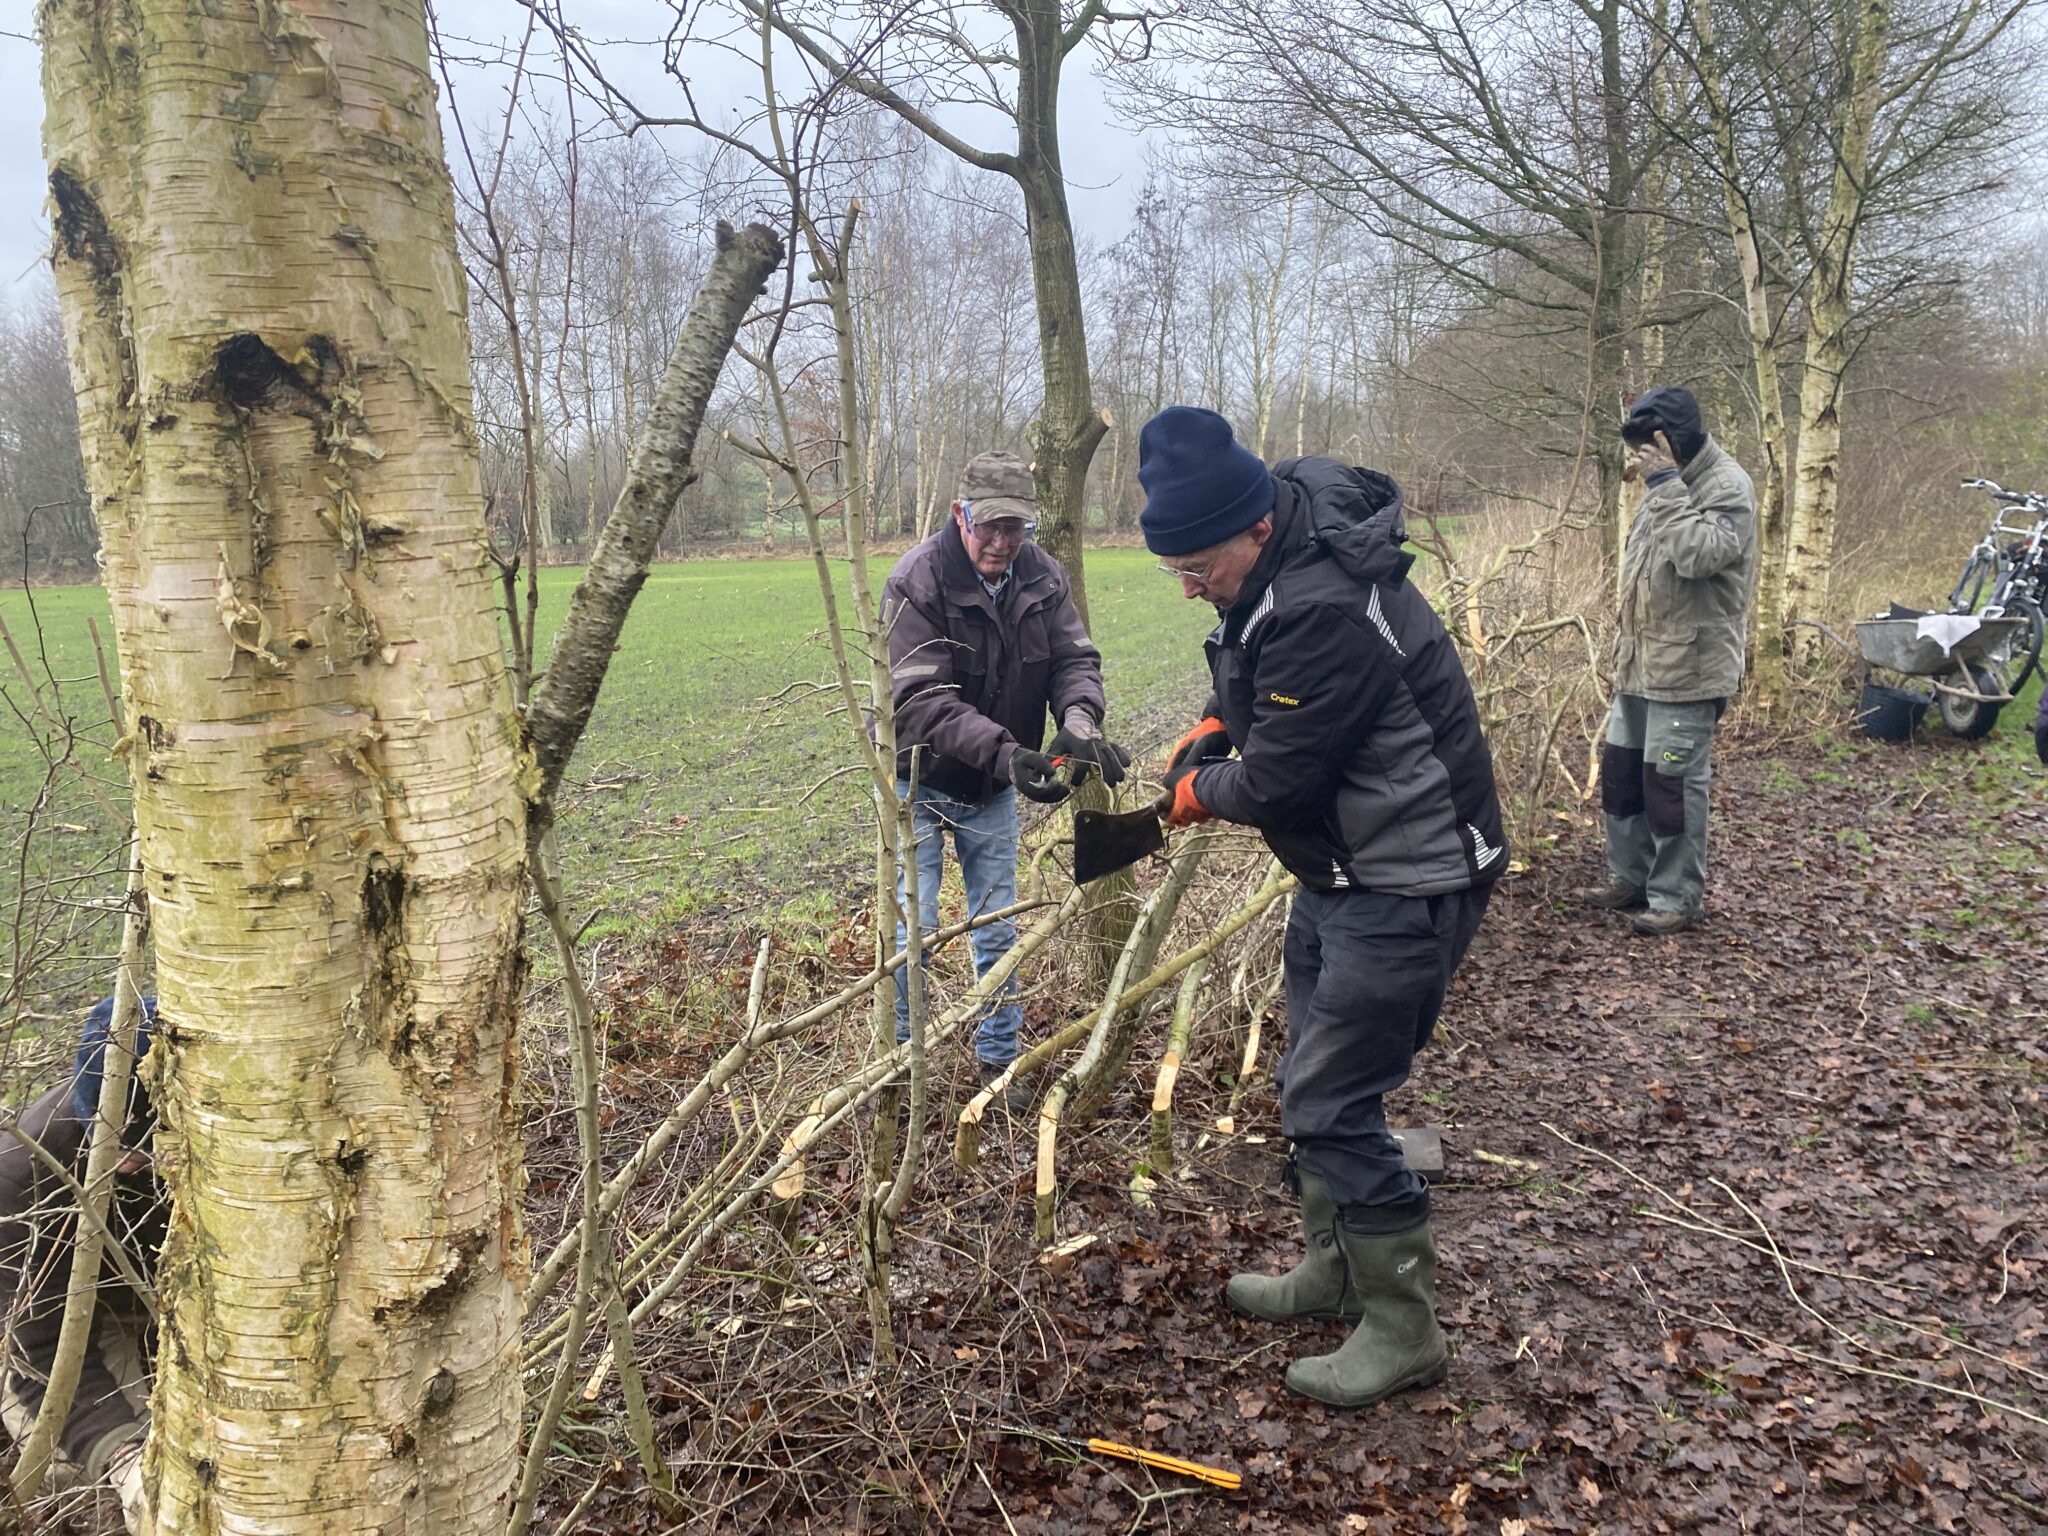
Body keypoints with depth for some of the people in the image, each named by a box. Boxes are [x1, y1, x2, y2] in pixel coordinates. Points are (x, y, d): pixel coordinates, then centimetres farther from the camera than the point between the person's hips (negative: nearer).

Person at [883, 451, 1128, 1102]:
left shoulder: (1043, 576, -8)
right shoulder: (917, 581, -24)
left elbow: (1074, 659, -11)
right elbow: (923, 700, -31)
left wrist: (1078, 721, -34)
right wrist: (1006, 752, -44)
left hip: (994, 787, 4)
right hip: (921, 780, -4)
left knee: (998, 930, 11)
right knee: (913, 929, -3)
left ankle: (998, 1059, 27)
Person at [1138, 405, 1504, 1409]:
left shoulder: (1321, 611, -31)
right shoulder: (1281, 552, 1)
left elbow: (1271, 782, -24)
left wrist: (1197, 785, -3)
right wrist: (1210, 729, 5)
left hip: (1406, 887, -10)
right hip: (1342, 867, 10)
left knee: (1329, 1104, -5)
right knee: (1310, 1081, 19)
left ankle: (1403, 1329, 13)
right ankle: (1334, 1270, 37)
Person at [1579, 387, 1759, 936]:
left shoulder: (1727, 487, -13)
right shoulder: (1667, 486, 15)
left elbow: (1699, 554, -29)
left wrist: (1665, 485, -25)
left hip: (1687, 670, -9)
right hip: (1639, 666, 9)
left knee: (1672, 782, -4)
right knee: (1620, 772, 14)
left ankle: (1677, 898, 7)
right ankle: (1629, 878, 27)